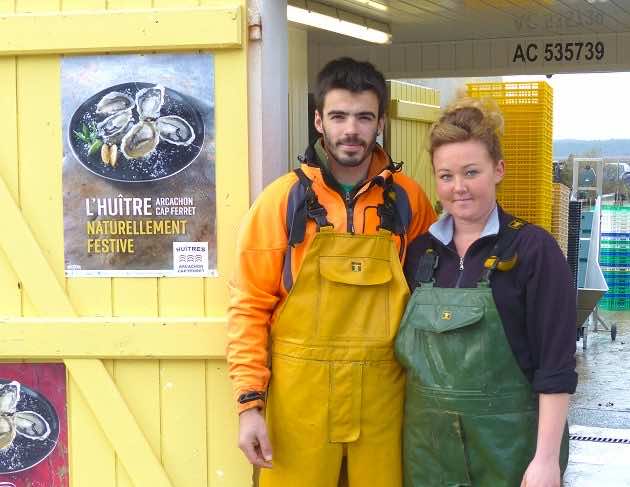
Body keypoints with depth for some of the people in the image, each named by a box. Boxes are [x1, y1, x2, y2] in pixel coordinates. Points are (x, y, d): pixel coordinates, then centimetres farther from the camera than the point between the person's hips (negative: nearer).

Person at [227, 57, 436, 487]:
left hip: (382, 394, 2)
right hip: (300, 392, -2)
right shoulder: (282, 200, -4)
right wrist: (250, 401, -8)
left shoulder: (408, 199, 4)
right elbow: (250, 306, -3)